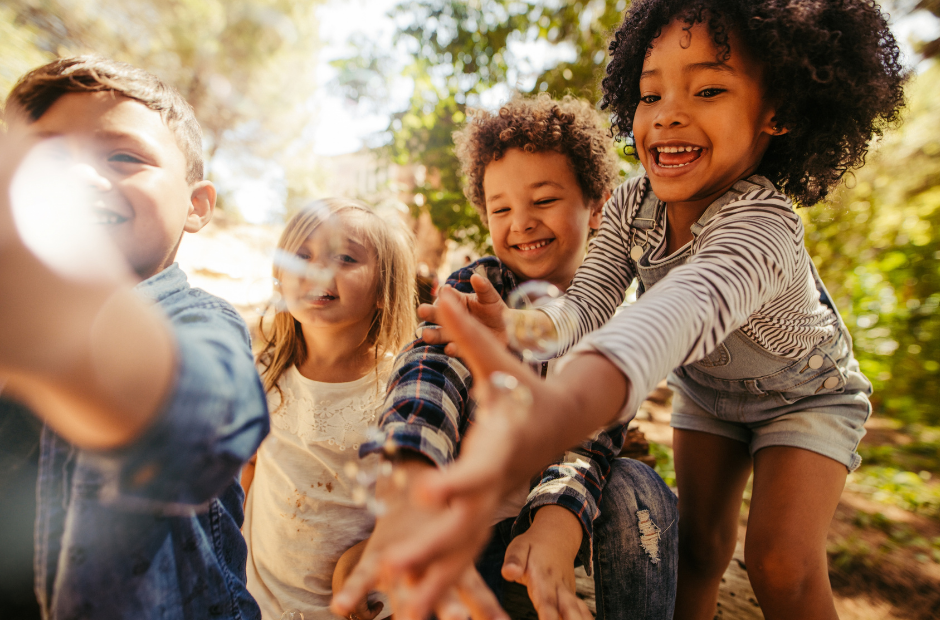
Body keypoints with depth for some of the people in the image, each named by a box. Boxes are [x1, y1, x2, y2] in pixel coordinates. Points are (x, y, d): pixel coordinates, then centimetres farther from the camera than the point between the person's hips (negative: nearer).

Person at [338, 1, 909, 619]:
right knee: (700, 543, 3)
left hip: (806, 395, -4)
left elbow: (687, 304, -63)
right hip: (707, 390, 4)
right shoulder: (632, 205, -20)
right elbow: (586, 301, -29)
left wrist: (560, 406, -83)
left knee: (781, 565, -13)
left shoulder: (761, 223, -41)